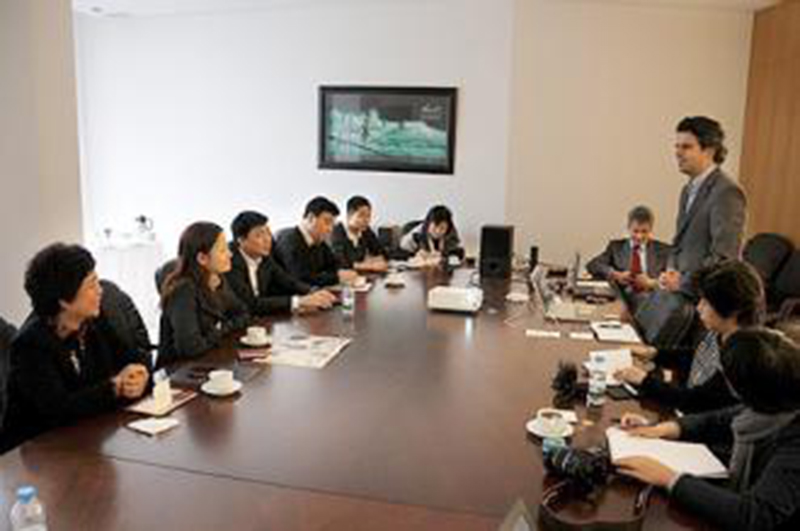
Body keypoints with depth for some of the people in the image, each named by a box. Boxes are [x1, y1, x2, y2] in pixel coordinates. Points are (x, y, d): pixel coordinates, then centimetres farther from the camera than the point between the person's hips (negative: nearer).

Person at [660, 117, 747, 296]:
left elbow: (724, 257, -19)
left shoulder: (727, 192, -14)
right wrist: (672, 271, 2)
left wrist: (683, 283, -17)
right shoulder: (689, 190, 14)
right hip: (685, 290, 8)